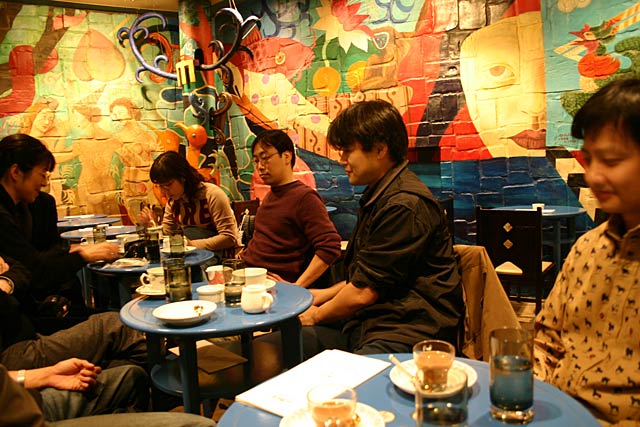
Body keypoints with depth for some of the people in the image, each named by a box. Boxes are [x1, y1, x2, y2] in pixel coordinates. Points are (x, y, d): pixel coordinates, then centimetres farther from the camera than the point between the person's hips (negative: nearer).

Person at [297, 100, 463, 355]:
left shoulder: (405, 205, -17)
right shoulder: (378, 196, 17)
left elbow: (363, 292, -14)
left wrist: (317, 314, 2)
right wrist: (327, 294, 19)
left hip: (406, 335, -9)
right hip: (368, 324, 9)